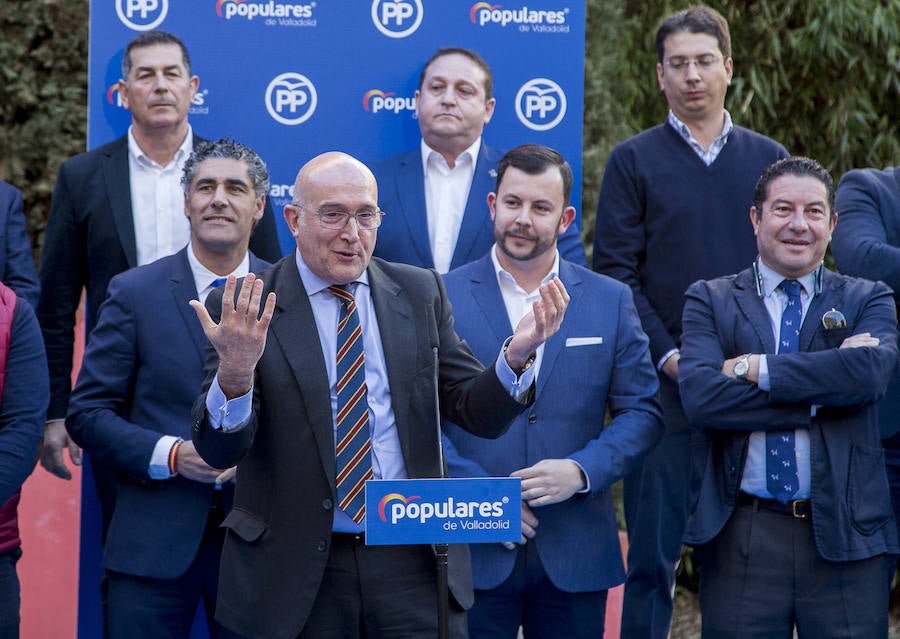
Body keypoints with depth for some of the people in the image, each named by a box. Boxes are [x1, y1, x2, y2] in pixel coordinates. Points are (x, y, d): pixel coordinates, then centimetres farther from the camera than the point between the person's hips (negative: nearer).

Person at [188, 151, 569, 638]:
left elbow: (477, 414, 6)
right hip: (296, 571, -2)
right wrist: (234, 374, -30)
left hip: (414, 561, 2)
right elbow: (218, 451, -10)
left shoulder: (421, 293, 6)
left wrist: (516, 357, -14)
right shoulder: (245, 309, -4)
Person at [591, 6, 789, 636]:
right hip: (664, 382, -2)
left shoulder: (769, 158, 12)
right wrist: (669, 355, -11)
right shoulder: (634, 161, 4)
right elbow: (614, 273, -1)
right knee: (654, 551, -2)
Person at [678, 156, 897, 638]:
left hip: (845, 539, 1)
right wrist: (822, 390, -13)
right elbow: (699, 395, -10)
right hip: (741, 538, 0)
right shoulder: (710, 301, 8)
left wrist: (755, 368, -11)